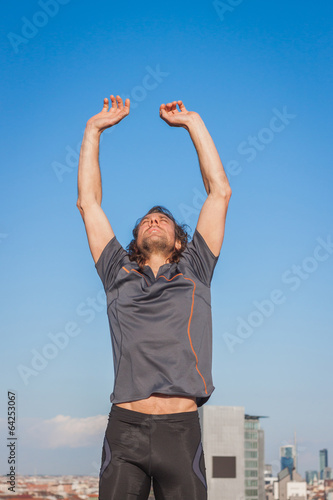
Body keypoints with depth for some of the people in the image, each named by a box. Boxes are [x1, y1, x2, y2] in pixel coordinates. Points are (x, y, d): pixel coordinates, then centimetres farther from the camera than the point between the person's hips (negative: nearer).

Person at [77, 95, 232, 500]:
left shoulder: (194, 272, 16)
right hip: (124, 426, 0)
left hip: (181, 430, 0)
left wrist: (192, 122, 21)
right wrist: (94, 129, 24)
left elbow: (220, 192, 16)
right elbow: (88, 202, 21)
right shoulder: (119, 273, 18)